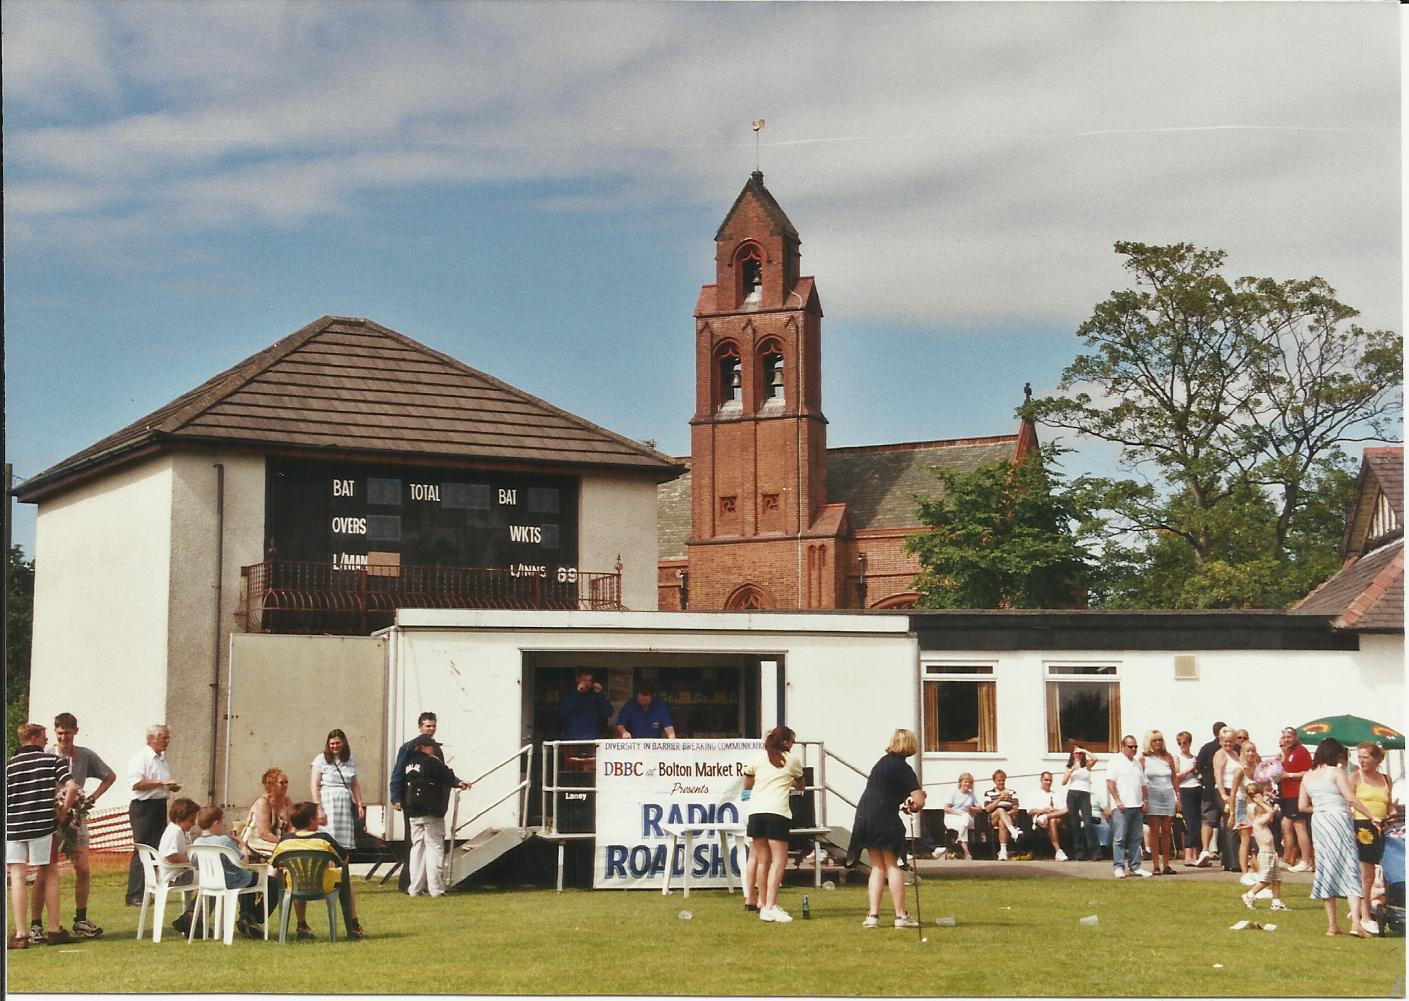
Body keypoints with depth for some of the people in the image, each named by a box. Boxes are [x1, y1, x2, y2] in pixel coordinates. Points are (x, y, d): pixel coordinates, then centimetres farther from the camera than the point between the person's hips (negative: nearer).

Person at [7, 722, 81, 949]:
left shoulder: (8, 765, 6)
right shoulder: (53, 760, 1)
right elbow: (72, 788, -10)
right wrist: (62, 813, 2)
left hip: (12, 826, 1)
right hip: (43, 826, -1)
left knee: (17, 877, 4)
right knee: (50, 874, 12)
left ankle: (20, 934, 0)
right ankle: (54, 930, 16)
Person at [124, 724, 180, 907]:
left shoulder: (162, 759, 19)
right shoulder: (140, 758, -10)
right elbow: (135, 783, -23)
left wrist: (172, 786, 9)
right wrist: (162, 784, -23)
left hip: (160, 806, 9)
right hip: (143, 807, -9)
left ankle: (150, 892, 16)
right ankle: (134, 896, -6)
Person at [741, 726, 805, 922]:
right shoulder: (792, 760, 8)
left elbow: (746, 785, 22)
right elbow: (800, 786, 23)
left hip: (756, 812, 4)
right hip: (777, 812, -4)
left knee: (763, 860, 13)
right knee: (779, 860, -5)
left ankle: (762, 902, 21)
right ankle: (770, 906, -15)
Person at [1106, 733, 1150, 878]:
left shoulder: (1137, 763, 20)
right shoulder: (1116, 761, -2)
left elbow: (1143, 785, 24)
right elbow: (1110, 782, -9)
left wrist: (1145, 800, 11)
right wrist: (1118, 801, -14)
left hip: (1137, 806, 7)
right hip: (1122, 807, -7)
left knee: (1135, 839, 8)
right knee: (1119, 838, -7)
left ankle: (1135, 867, 11)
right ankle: (1118, 867, -6)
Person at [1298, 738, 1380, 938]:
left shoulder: (1308, 776, 11)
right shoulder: (1336, 772, -5)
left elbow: (1302, 806, 10)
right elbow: (1351, 799, -11)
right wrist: (1371, 816, -5)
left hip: (1318, 822, 5)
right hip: (1338, 819, -5)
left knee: (1326, 870, 11)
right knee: (1349, 869, -5)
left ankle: (1332, 925, 11)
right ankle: (1355, 923, -18)